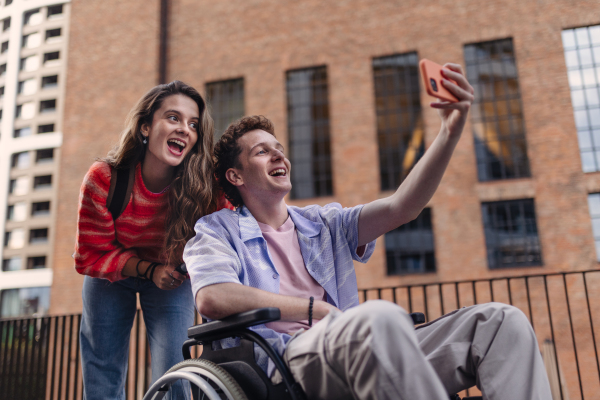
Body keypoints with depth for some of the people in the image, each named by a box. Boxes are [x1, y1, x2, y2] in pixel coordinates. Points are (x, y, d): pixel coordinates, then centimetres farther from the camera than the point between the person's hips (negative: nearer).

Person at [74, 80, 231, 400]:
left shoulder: (206, 186, -28)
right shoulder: (103, 179, -27)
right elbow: (91, 256, -17)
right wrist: (149, 270, -29)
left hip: (172, 277, 0)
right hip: (111, 276, 1)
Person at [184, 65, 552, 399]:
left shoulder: (324, 223, 26)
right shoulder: (218, 231, 13)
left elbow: (401, 207, 9)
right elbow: (211, 298, -9)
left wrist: (451, 132, -3)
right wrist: (316, 310, -7)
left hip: (356, 352, 6)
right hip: (283, 361, -5)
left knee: (502, 321, -11)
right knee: (380, 315, -39)